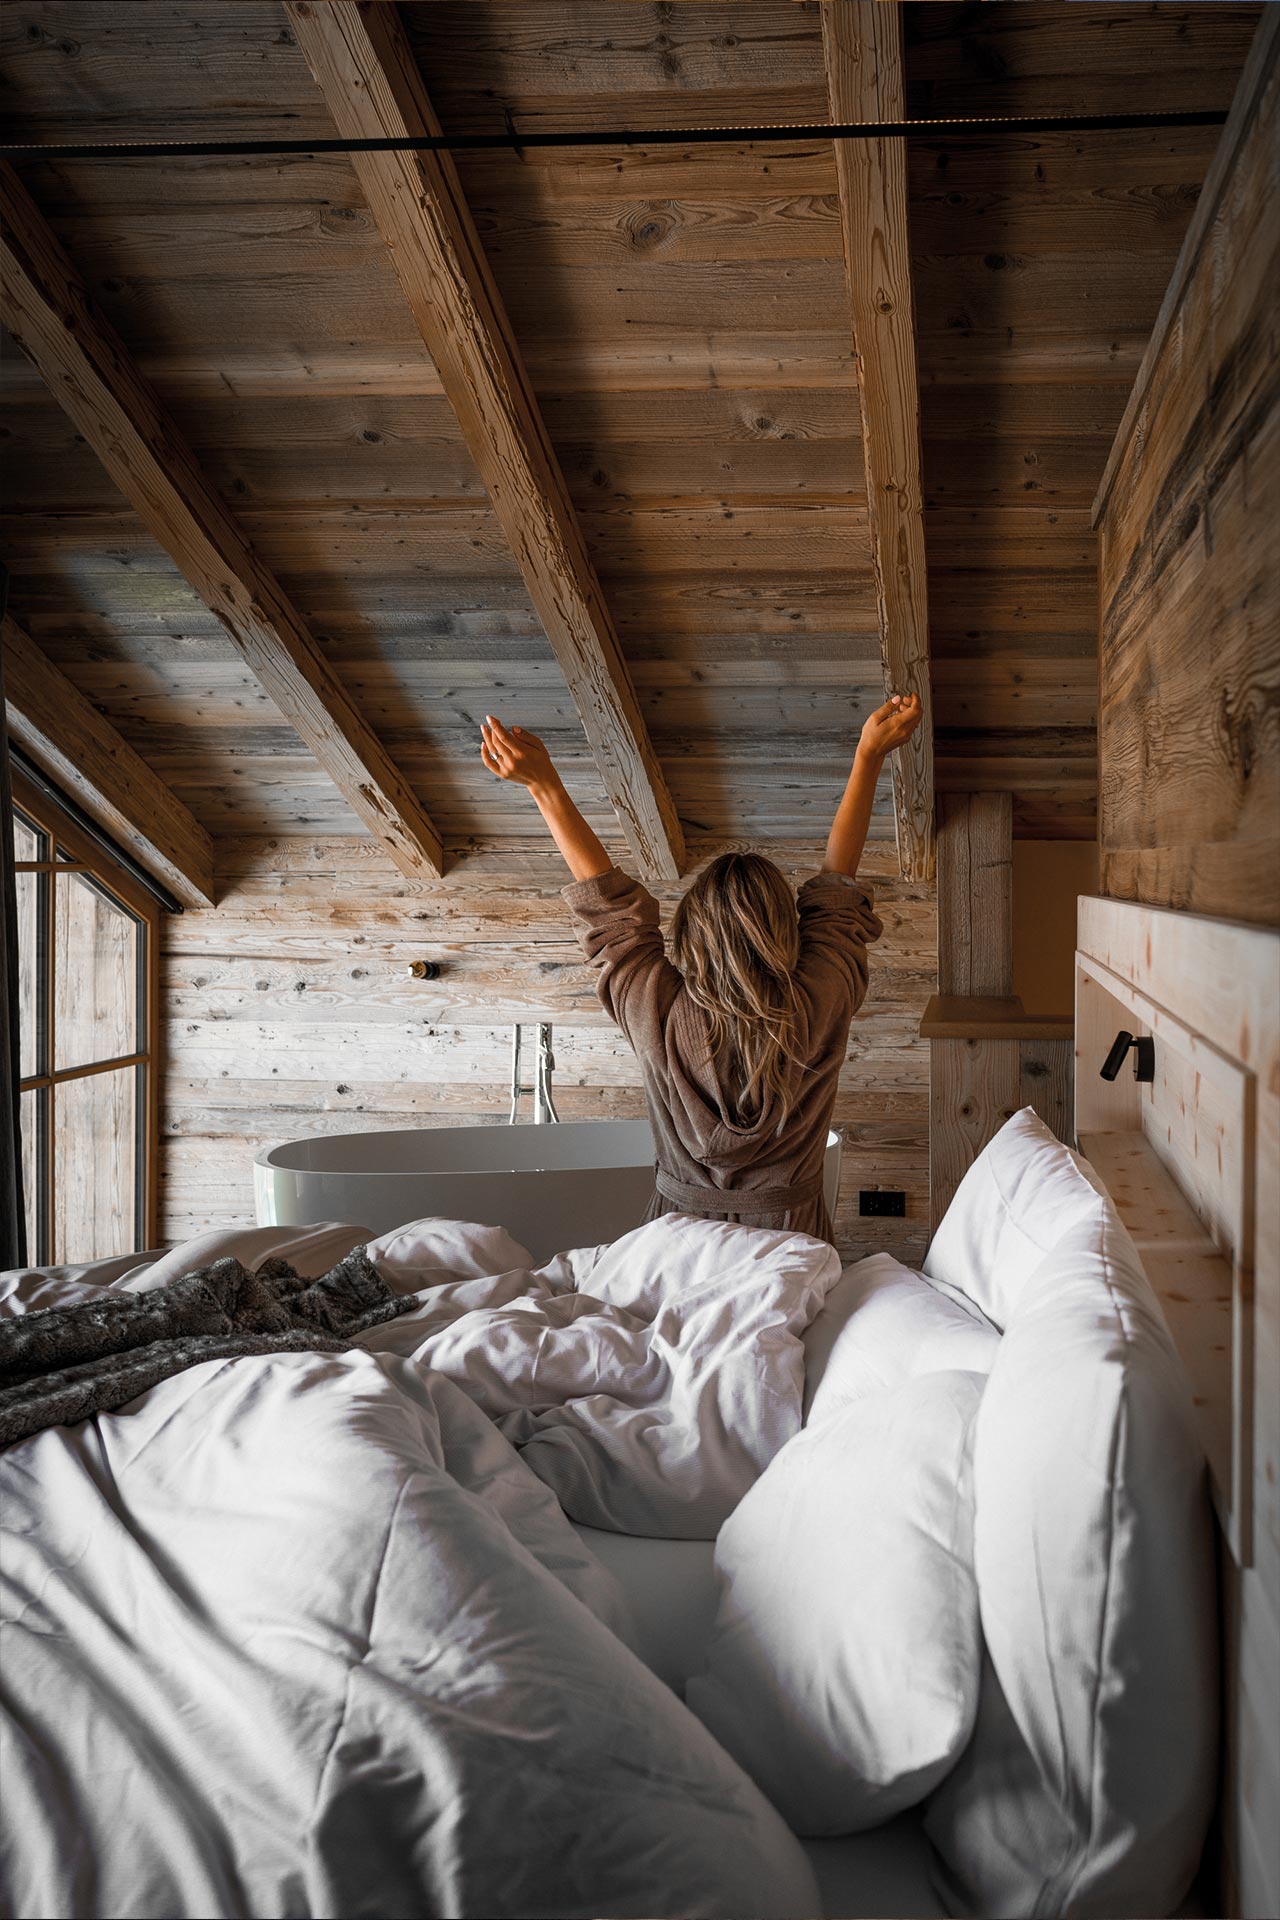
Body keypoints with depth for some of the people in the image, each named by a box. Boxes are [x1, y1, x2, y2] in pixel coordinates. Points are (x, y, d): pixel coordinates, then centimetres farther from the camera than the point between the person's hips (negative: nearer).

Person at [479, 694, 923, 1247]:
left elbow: (607, 902, -8)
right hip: (789, 1237, 0)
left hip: (680, 1224, 0)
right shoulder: (819, 1006, -19)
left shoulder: (657, 1015, -21)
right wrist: (870, 755, 4)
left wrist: (543, 783, -3)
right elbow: (837, 884, -5)